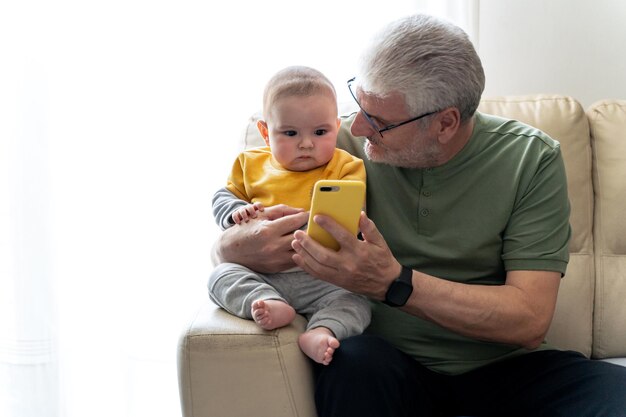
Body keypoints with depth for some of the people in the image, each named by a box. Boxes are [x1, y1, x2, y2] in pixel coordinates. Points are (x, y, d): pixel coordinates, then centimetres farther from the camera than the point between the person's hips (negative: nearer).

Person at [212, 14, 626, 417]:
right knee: (354, 363, -35)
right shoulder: (343, 145, -5)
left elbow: (530, 319, -14)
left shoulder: (531, 158, -7)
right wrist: (246, 244, -23)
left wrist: (394, 283, -26)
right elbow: (223, 245, 4)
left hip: (502, 365, 1)